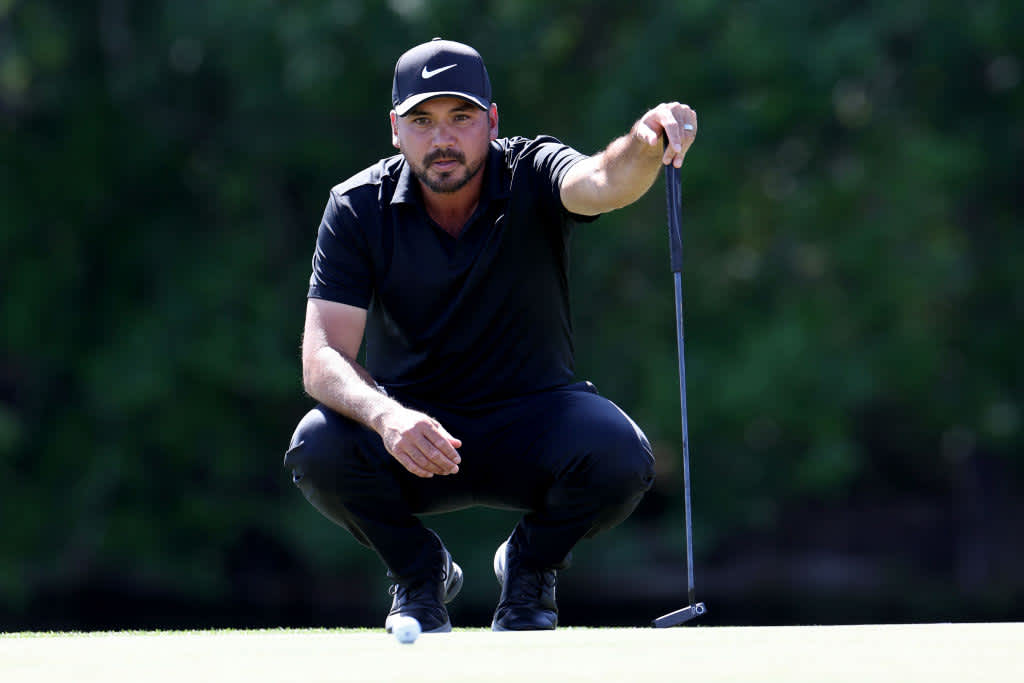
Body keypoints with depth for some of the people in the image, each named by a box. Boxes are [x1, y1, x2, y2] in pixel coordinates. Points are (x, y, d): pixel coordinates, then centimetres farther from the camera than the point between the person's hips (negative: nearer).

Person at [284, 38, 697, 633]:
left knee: (620, 459, -32)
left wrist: (647, 143, -61)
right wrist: (384, 415, -41)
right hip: (411, 427, 1)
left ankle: (531, 564, 3)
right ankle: (419, 571, 2)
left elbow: (601, 183, -36)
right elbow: (323, 355, -19)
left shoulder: (533, 177, -11)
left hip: (532, 419, 0)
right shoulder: (357, 208, -10)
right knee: (318, 449, -31)